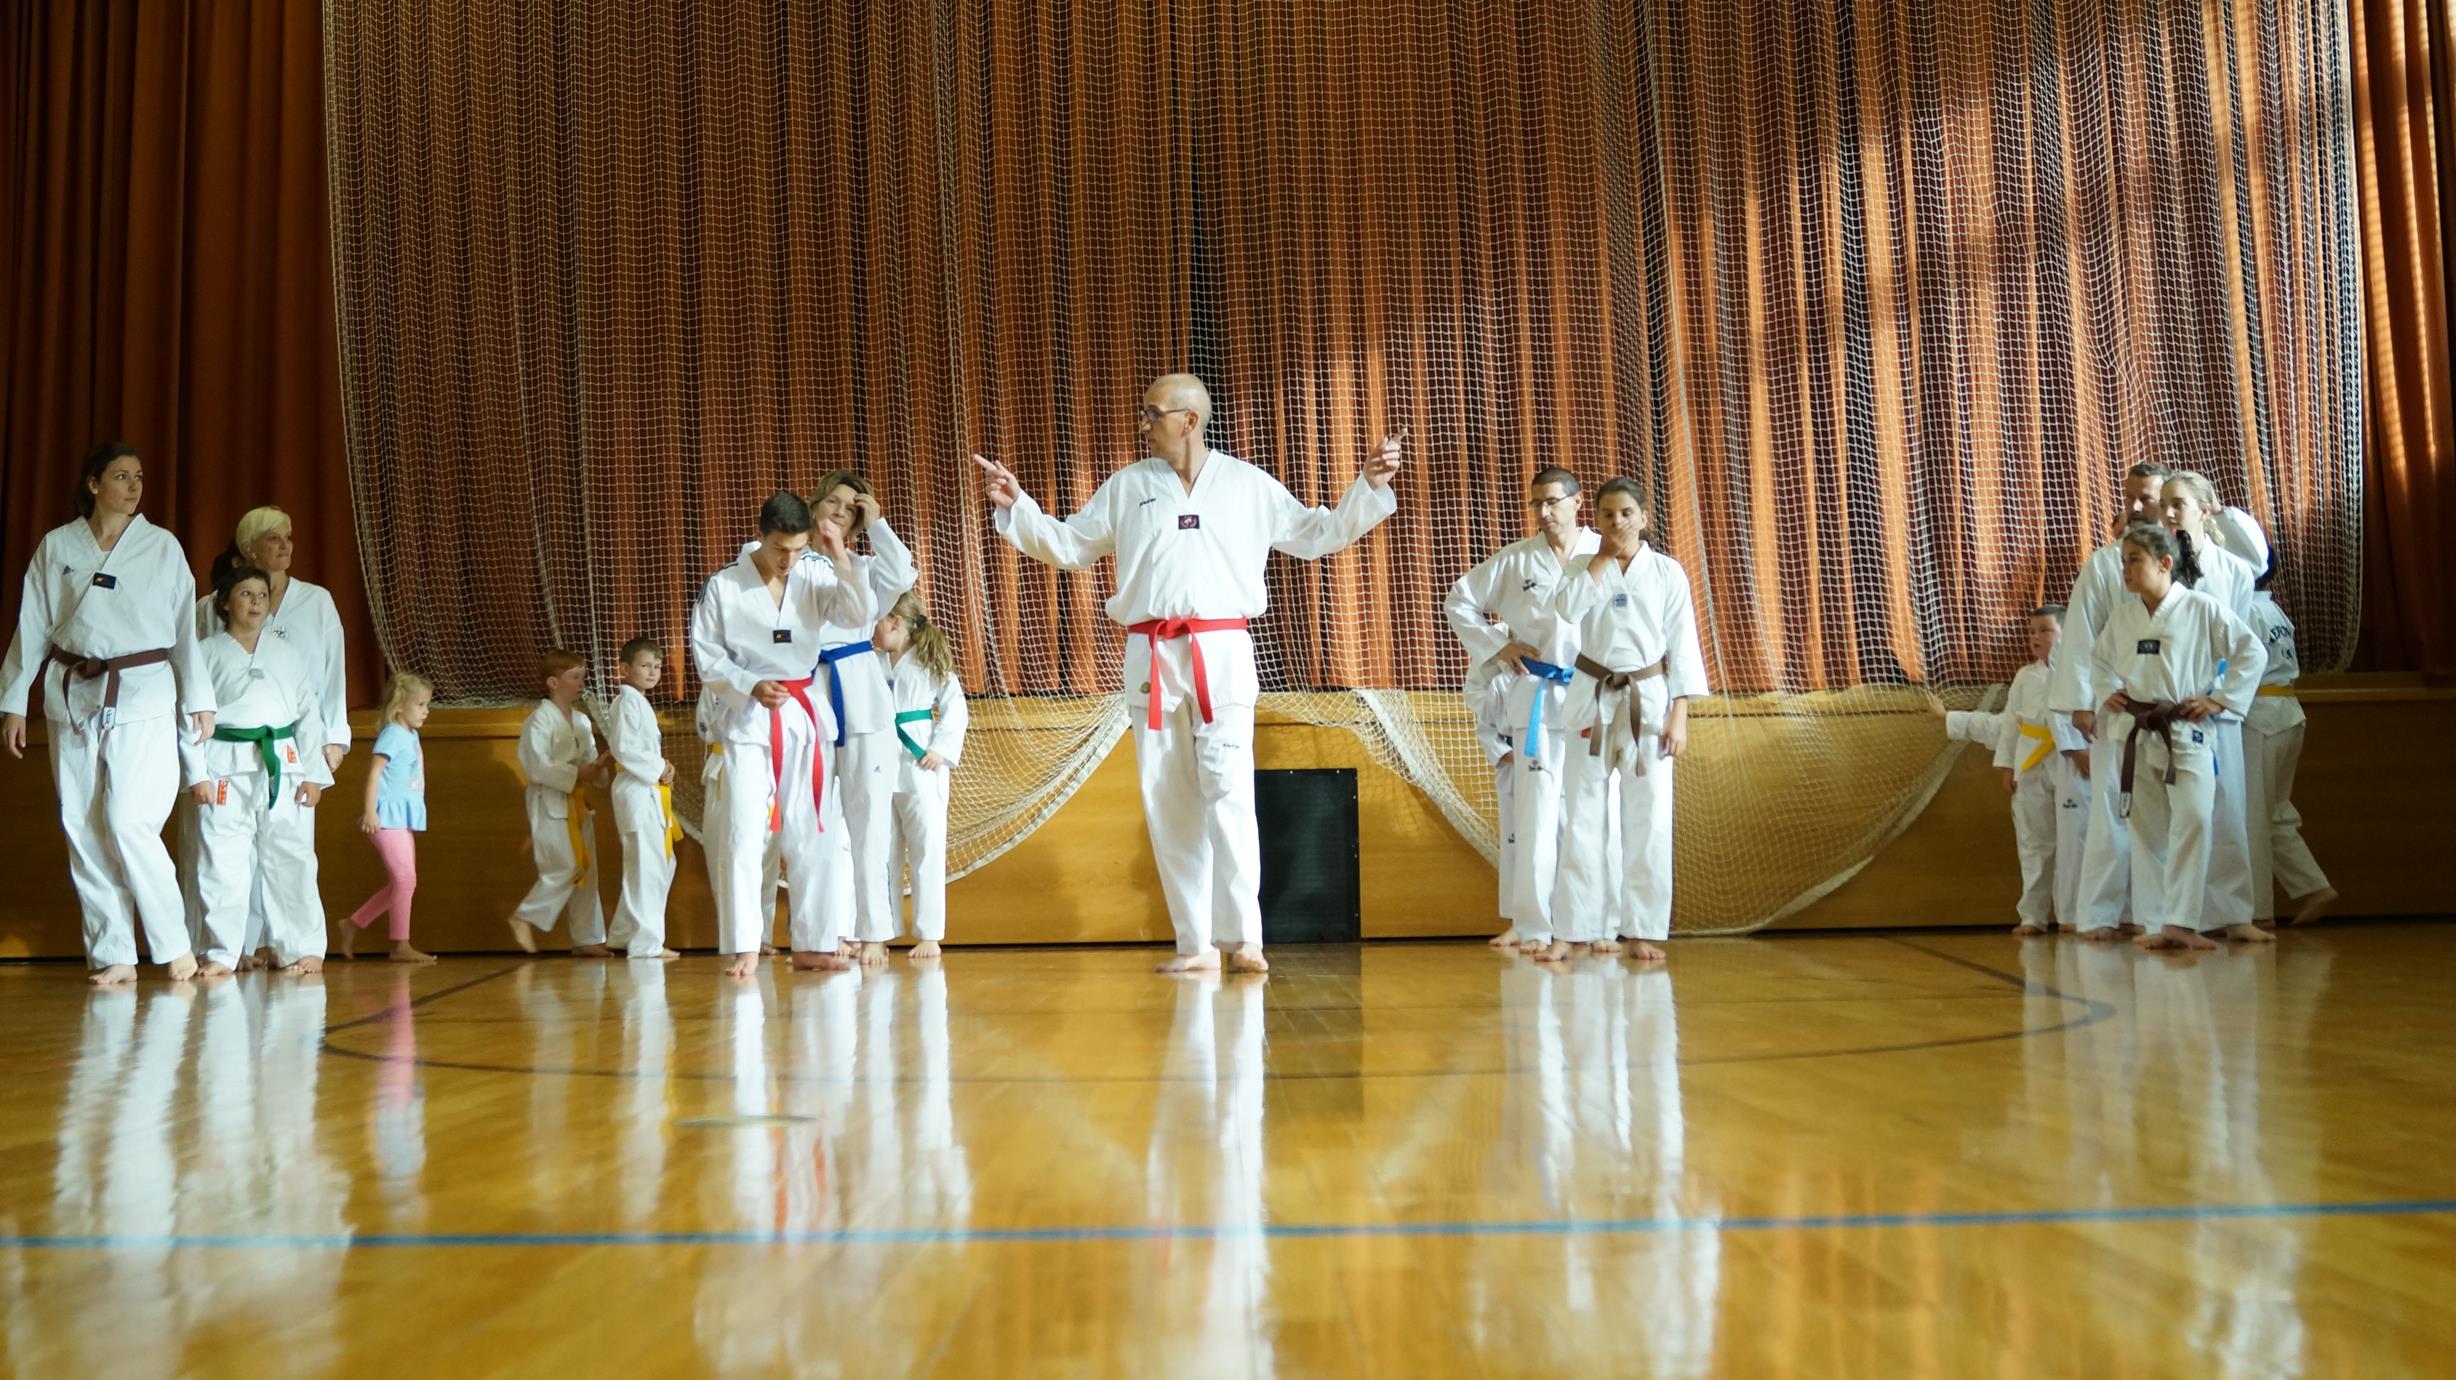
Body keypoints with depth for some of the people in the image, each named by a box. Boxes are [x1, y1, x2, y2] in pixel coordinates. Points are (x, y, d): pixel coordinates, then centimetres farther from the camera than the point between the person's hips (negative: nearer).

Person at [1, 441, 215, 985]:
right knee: (82, 828, 3)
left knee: (128, 822, -12)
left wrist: (199, 699, 1)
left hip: (143, 698, -3)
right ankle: (113, 955, 11)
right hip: (74, 696, 3)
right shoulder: (55, 547, 6)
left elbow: (186, 625, 4)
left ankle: (175, 945, 1)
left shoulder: (162, 547, 3)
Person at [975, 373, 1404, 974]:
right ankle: (1195, 944, 10)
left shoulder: (1249, 484, 8)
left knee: (1228, 793, -13)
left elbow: (1316, 536, 13)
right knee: (1168, 805, 3)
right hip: (1151, 658, 3)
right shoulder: (1126, 487, 12)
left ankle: (1243, 938, -10)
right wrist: (1017, 506, 4)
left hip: (1222, 653, -2)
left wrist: (1368, 488, 3)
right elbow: (1067, 546, 16)